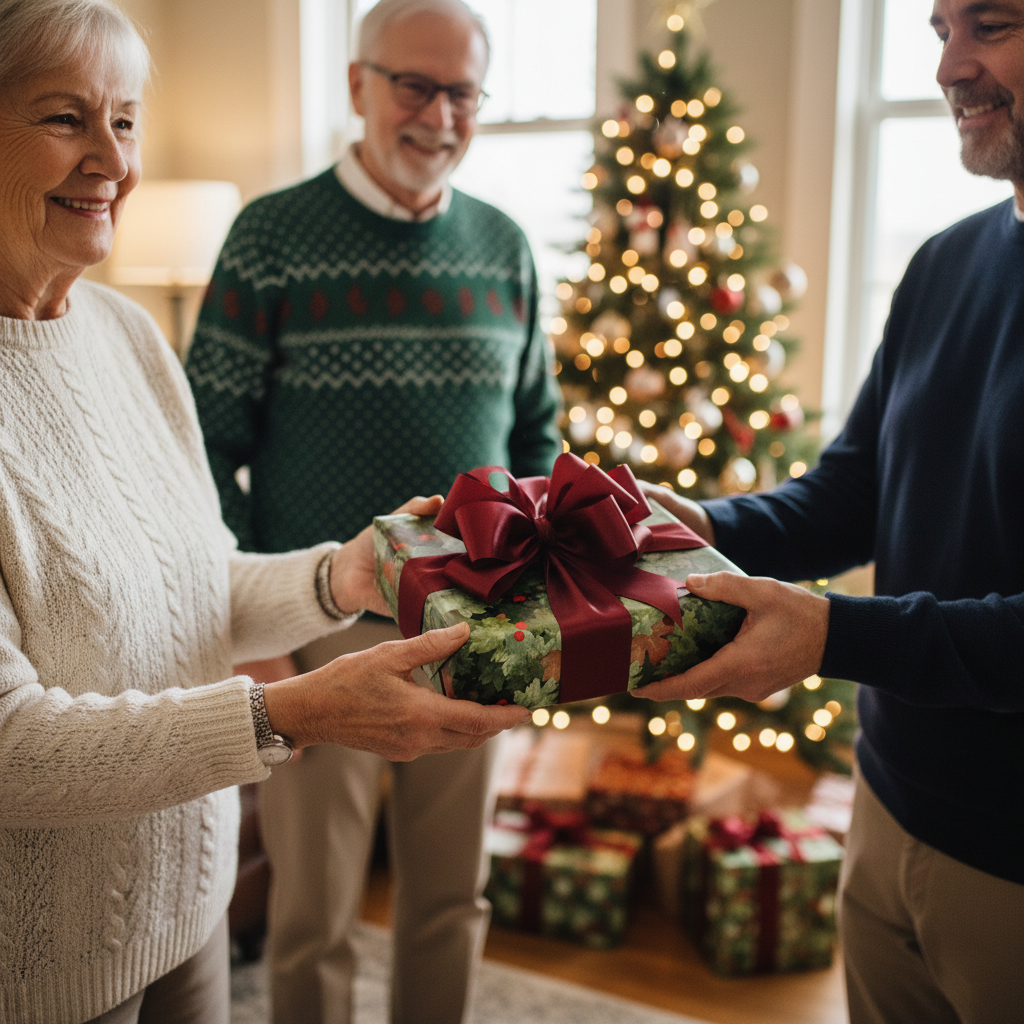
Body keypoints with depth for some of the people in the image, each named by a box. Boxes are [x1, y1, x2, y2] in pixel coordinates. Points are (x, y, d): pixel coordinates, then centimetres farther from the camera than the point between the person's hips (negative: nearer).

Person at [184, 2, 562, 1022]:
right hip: (323, 632, -3)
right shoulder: (272, 236, -6)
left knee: (451, 901, 17)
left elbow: (536, 428, 14)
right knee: (313, 919, 9)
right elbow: (208, 449, -7)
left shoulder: (503, 246, 5)